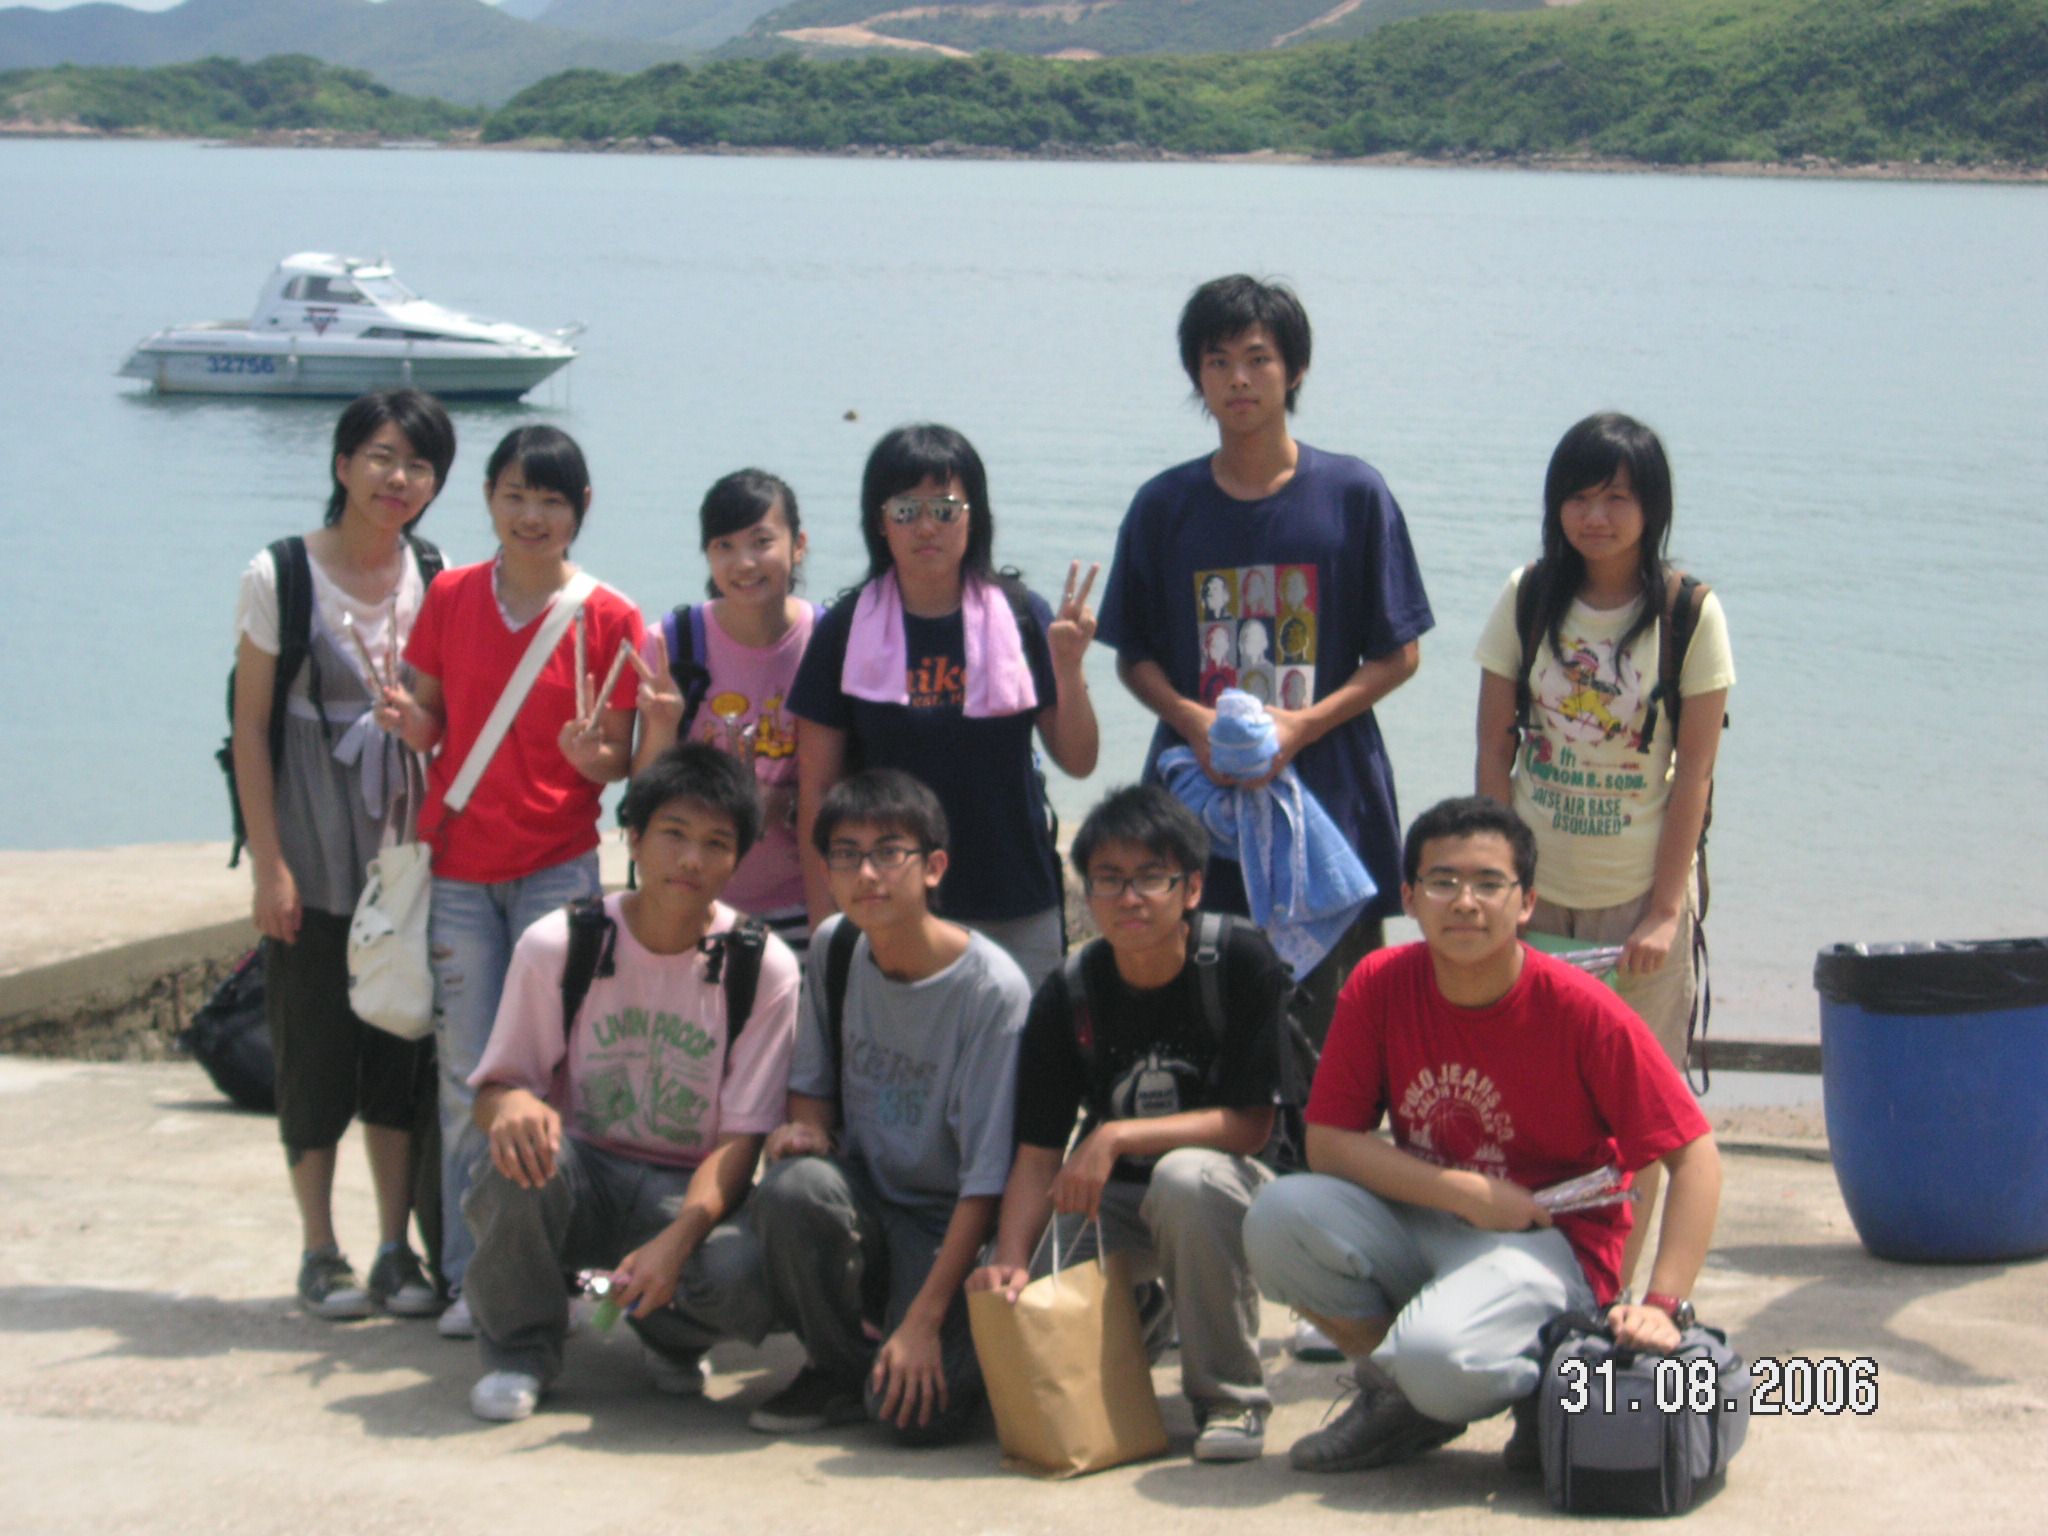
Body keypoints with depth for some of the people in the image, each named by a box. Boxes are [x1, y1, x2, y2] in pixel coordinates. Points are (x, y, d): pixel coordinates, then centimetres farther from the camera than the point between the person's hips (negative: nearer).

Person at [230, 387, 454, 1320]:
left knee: (403, 1047, 6)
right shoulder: (279, 576, -5)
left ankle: (398, 1251, 15)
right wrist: (269, 864, -10)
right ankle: (320, 1256, 12)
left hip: (408, 850, 3)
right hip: (314, 859, -3)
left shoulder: (436, 579, 5)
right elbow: (250, 728, -6)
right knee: (316, 1050, 1)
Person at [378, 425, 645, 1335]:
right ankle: (471, 1275, 11)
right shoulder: (450, 598, 5)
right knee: (467, 1075, 4)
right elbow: (432, 725, 11)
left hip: (557, 866, -2)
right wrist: (408, 722, -11)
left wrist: (592, 754, -19)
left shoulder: (609, 620, -2)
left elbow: (618, 757, 2)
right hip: (458, 863, 2)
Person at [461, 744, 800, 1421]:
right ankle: (520, 1350, -7)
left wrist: (674, 1242, -28)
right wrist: (512, 1105, -29)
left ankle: (672, 1336, 6)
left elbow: (741, 1137, -10)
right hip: (580, 1176, 1)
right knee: (527, 1153, -35)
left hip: (693, 1194, 0)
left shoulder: (763, 968, -8)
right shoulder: (558, 944, -7)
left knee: (749, 1274, -34)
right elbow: (495, 1086, -2)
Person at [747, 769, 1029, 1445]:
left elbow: (987, 1179, -17)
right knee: (791, 1187, -32)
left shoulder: (992, 989, -19)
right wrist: (808, 1128, -13)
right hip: (864, 1199, 4)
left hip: (949, 1227, -4)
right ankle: (840, 1366, -6)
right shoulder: (834, 947, -2)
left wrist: (924, 1320, -21)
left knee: (918, 1410, -27)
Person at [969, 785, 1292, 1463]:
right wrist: (1010, 1261, -26)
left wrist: (1117, 1138, -27)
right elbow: (1037, 1155, -8)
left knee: (1186, 1177, -38)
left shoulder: (1242, 964, -15)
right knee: (1021, 1311, -22)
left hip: (1222, 1181, -3)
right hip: (1113, 1199, 3)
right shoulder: (1067, 997, -6)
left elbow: (1250, 1125, -18)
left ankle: (1230, 1398, -18)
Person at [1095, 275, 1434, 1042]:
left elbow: (1398, 654, 4)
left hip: (1327, 799, -1)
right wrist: (1192, 719, -9)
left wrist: (1302, 725, -11)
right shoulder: (1164, 505, 7)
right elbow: (1134, 656, 12)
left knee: (1330, 1027, -3)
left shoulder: (1354, 494, 2)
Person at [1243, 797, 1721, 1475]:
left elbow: (1695, 1158, -14)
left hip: (1548, 1244, -5)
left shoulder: (1583, 1011, -16)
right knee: (1280, 1216, -22)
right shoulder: (1379, 984, -6)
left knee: (1439, 1356, -35)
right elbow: (1327, 1140, -6)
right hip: (1416, 1228, 5)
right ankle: (1397, 1396, 1)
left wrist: (1663, 1306, -25)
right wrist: (1466, 1193, -17)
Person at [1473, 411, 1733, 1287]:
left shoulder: (1690, 614, -6)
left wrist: (1667, 909, -10)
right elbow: (1494, 749, 2)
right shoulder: (1528, 599, 0)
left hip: (1639, 893, -2)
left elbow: (1695, 769, -6)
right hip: (1536, 887, 2)